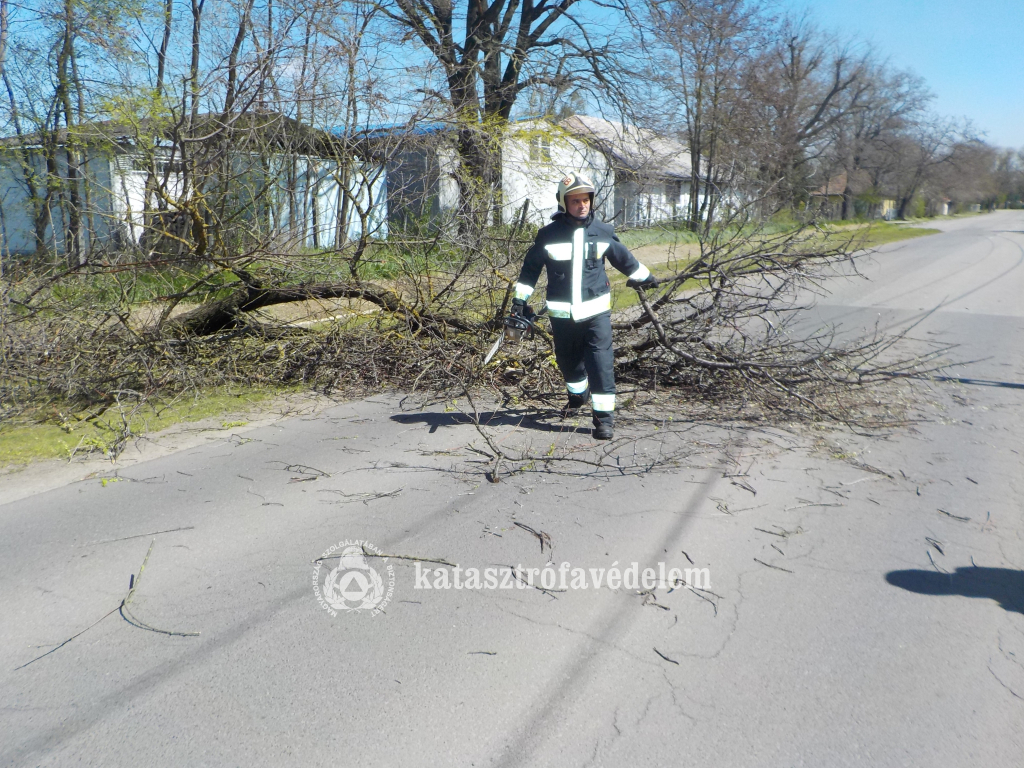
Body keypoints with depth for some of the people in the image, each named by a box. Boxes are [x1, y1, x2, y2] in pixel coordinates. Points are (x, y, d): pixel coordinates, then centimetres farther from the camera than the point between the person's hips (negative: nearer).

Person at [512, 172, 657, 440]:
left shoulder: (603, 232, 1)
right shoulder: (549, 234, -4)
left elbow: (623, 258, 18)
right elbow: (531, 267, 5)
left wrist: (644, 277, 30)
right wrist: (520, 300, 5)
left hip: (596, 311, -1)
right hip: (562, 314, 1)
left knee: (601, 363, -10)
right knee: (568, 360, 18)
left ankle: (604, 415, -4)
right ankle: (577, 395, 46)